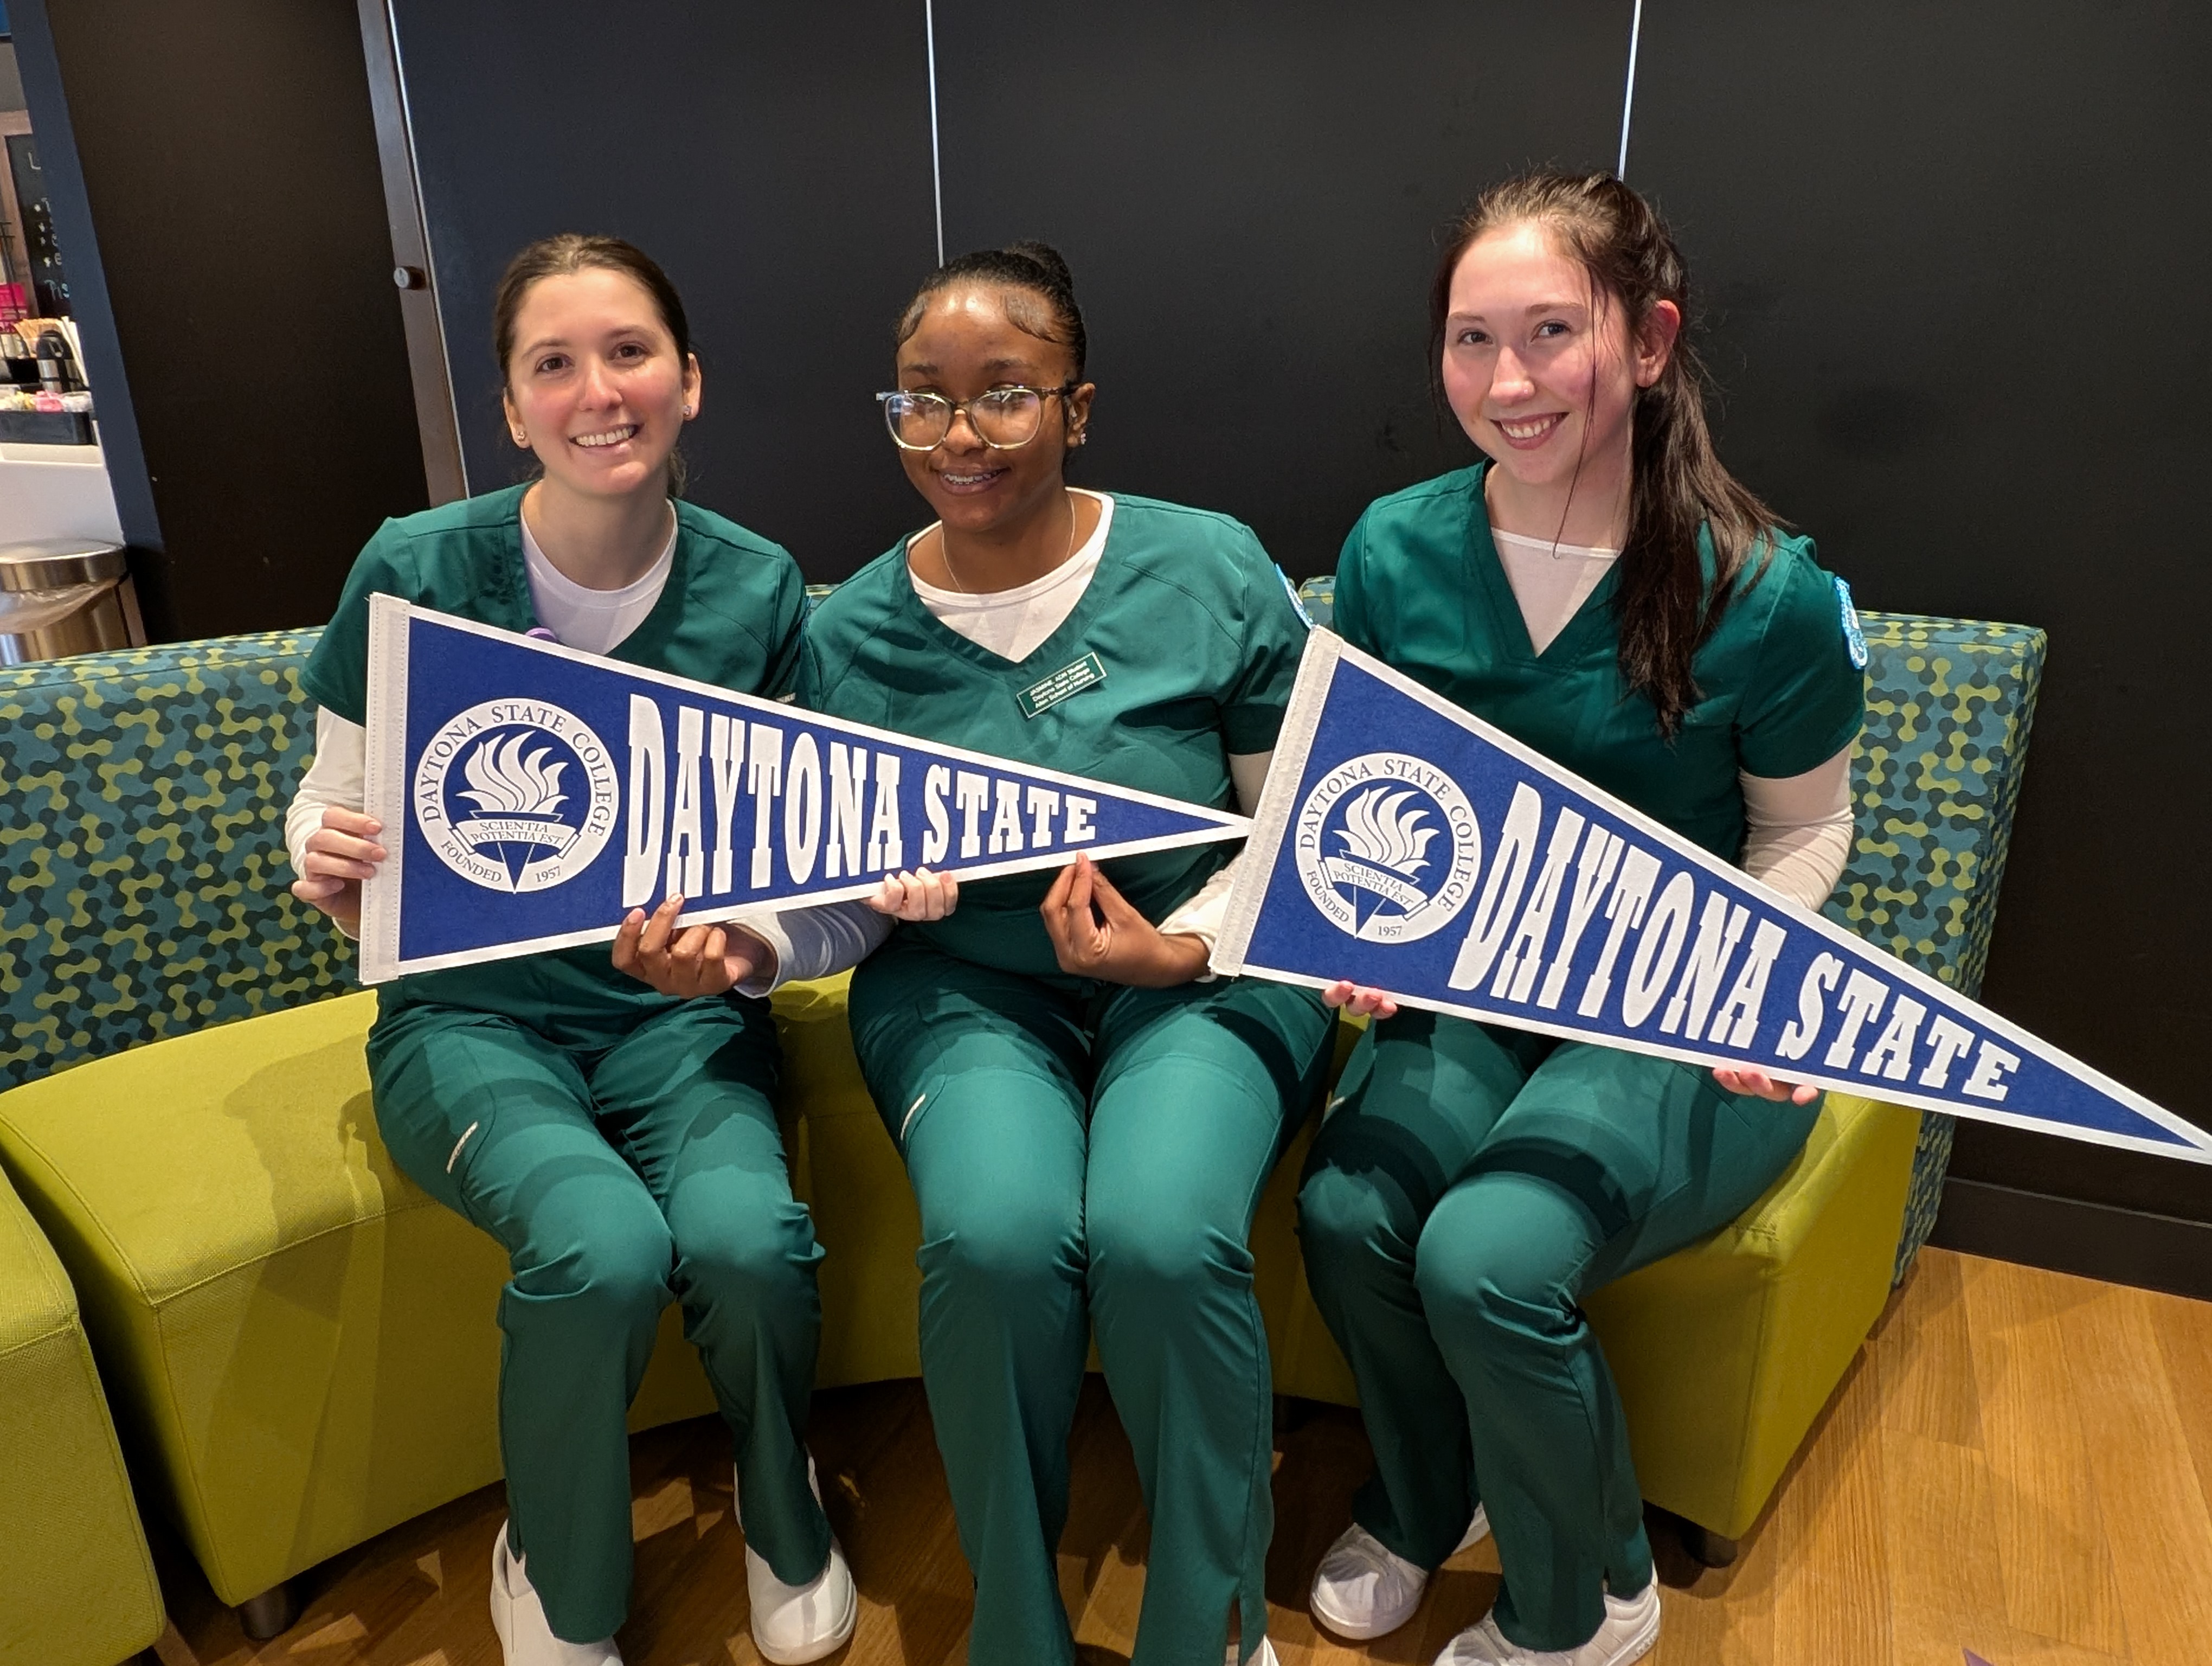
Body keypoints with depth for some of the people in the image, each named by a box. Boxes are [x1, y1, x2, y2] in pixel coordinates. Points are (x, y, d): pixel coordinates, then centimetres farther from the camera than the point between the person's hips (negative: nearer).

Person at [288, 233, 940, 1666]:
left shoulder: (757, 590, -3)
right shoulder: (416, 569, -6)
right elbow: (330, 809, 4)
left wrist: (756, 941, -24)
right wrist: (332, 867, -19)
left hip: (679, 1007, 1)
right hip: (473, 1011, -1)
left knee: (746, 1235, -28)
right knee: (605, 1250, -29)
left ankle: (785, 1522, 11)